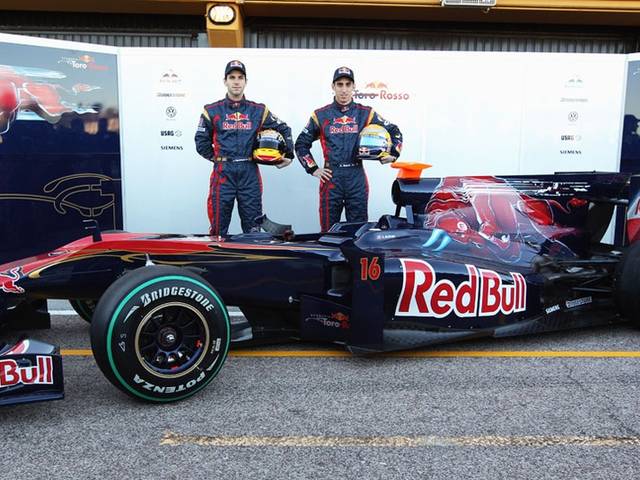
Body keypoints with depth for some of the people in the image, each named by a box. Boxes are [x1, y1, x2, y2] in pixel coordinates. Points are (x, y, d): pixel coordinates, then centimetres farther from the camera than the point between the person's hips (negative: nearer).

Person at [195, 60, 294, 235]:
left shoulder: (259, 111, 10)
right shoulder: (212, 111, 7)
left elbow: (283, 129, 19)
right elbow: (201, 142, 9)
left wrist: (289, 154, 16)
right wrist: (218, 158, 5)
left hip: (250, 174, 1)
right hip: (223, 174, -1)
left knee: (253, 228, 5)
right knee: (218, 229, 1)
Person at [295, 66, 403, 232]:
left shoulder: (366, 113, 8)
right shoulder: (320, 115, 7)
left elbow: (394, 132, 16)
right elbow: (301, 144, 15)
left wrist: (393, 154, 2)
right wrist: (313, 169, 7)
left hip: (357, 178, 0)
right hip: (331, 177, 0)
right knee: (328, 230, 3)